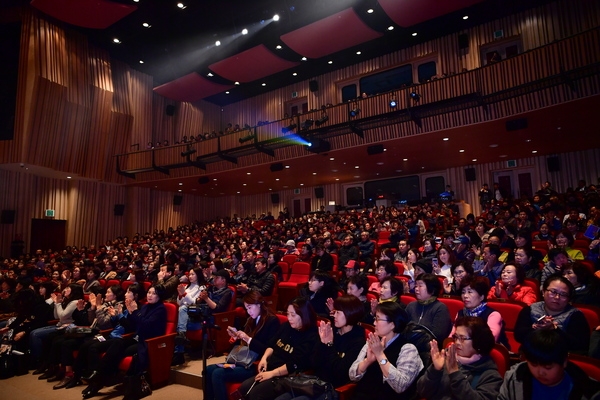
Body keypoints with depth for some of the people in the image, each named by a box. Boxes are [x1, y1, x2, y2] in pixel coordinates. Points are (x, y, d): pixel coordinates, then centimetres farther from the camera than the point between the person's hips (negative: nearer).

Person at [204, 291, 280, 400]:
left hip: (257, 366, -9)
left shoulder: (272, 321, -11)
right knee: (209, 370, -4)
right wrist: (237, 337, 1)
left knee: (218, 374, -20)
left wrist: (249, 339, -21)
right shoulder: (252, 320, 13)